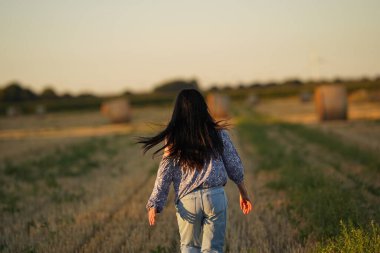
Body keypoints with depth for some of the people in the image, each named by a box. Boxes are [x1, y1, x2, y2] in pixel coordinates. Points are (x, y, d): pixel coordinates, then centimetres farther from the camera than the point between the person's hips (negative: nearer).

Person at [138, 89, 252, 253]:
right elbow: (233, 165, 6)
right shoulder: (218, 133, 1)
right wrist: (243, 193, 17)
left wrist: (154, 204, 3)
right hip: (216, 196, 0)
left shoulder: (173, 139, -1)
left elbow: (165, 173, -2)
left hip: (187, 200, 0)